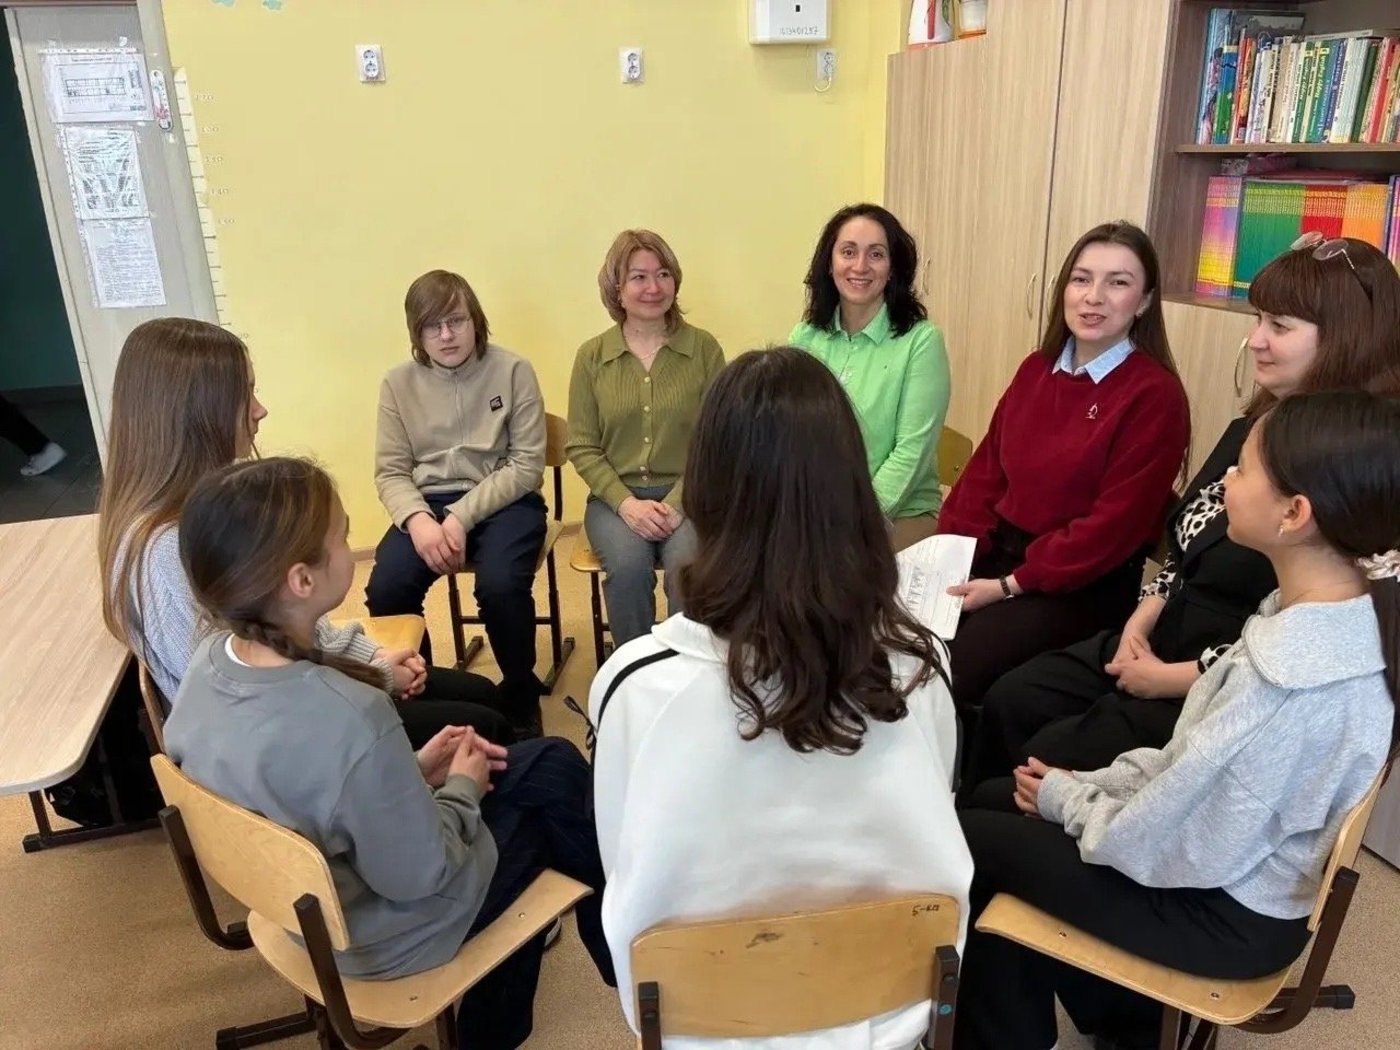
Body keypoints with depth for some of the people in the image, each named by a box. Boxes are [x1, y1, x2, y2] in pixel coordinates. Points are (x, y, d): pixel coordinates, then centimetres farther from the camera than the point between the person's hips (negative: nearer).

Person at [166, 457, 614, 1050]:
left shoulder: (209, 663, -13)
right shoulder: (349, 716, -38)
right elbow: (418, 874, -25)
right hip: (375, 938, -7)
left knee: (545, 759, 17)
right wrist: (461, 788, -8)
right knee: (556, 778, 9)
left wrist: (412, 770, 0)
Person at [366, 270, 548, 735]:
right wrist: (418, 520, -20)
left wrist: (461, 517, -18)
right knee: (385, 588, -24)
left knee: (500, 584, -31)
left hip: (503, 501, -2)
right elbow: (390, 472, 2)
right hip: (428, 504, 3)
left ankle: (521, 696, -1)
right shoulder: (398, 383, 2)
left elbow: (527, 464, -9)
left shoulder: (512, 370, -6)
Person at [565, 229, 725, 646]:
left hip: (686, 494, 0)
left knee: (688, 565, -30)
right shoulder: (591, 356, 5)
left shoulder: (703, 348, 2)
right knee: (629, 566, -29)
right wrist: (626, 503, -11)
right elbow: (581, 447, 4)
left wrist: (678, 503, -14)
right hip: (616, 495, 1)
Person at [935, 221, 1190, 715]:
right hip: (997, 554, 6)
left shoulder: (1155, 394, -12)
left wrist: (1010, 585, -17)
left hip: (1085, 587, -5)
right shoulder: (1036, 369, 9)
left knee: (949, 672, -23)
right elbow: (987, 470, 8)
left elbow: (1116, 523, -16)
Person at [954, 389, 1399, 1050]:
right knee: (1002, 798, 16)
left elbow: (1175, 848, -25)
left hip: (1226, 912, -8)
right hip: (1242, 865, 8)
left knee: (970, 835, 2)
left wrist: (1066, 797, -9)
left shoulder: (1289, 678, -35)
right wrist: (1086, 785, -1)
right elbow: (1193, 758, 3)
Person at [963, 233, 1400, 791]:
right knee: (1008, 701, -1)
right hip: (1161, 643, 8)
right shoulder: (1255, 427, 7)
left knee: (1053, 756, -13)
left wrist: (1170, 679, -15)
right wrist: (1141, 622, -2)